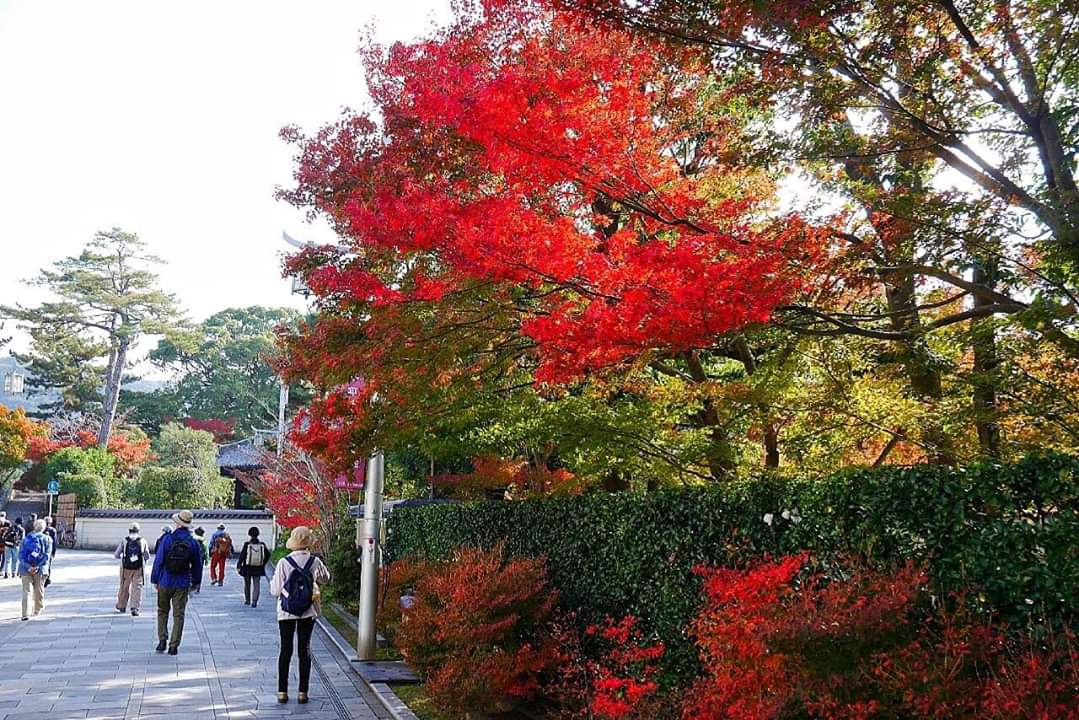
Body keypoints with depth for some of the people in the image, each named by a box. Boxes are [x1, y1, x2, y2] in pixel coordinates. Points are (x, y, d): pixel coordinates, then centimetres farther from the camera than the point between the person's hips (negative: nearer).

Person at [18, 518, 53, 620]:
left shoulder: (25, 538, 8)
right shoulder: (47, 539, 1)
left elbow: (20, 554, -2)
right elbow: (47, 555, -10)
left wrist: (28, 567, -10)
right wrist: (37, 567, -11)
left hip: (26, 569, 1)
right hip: (40, 569, -1)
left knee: (26, 591, 1)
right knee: (39, 590, 15)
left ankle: (25, 614, -8)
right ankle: (38, 610, 29)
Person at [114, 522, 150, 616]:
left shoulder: (124, 541, 1)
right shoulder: (143, 541, 2)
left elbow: (116, 555, 3)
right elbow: (147, 557, 4)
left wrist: (122, 557, 25)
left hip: (126, 567, 1)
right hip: (139, 568, -1)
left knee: (124, 587, 15)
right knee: (137, 588, 0)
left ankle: (121, 606, 27)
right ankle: (135, 608, -10)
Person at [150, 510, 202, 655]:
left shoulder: (167, 539, -9)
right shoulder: (193, 542, -2)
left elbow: (158, 560, -7)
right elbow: (197, 565, 5)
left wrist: (154, 579, 3)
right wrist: (196, 582, 18)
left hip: (165, 582, -1)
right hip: (182, 584, 1)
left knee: (162, 611, 18)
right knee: (178, 615, 5)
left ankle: (162, 640, 12)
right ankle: (174, 646, 5)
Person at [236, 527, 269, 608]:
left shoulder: (247, 545, -11)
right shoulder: (262, 545, -3)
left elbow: (242, 556, -9)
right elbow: (267, 555, 3)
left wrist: (238, 566, 1)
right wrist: (263, 564, 17)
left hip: (247, 568, -1)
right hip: (258, 569, 1)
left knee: (247, 585, 17)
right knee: (256, 585, 3)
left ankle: (247, 600, 30)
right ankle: (254, 601, -10)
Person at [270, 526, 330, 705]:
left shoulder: (284, 563, -14)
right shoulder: (315, 562, -10)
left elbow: (275, 591, -8)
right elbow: (325, 579, 10)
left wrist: (274, 580, 10)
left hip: (286, 611, -1)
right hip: (308, 611, 1)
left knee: (285, 649, 9)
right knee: (304, 649, 9)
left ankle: (282, 692, 12)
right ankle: (303, 692, 11)